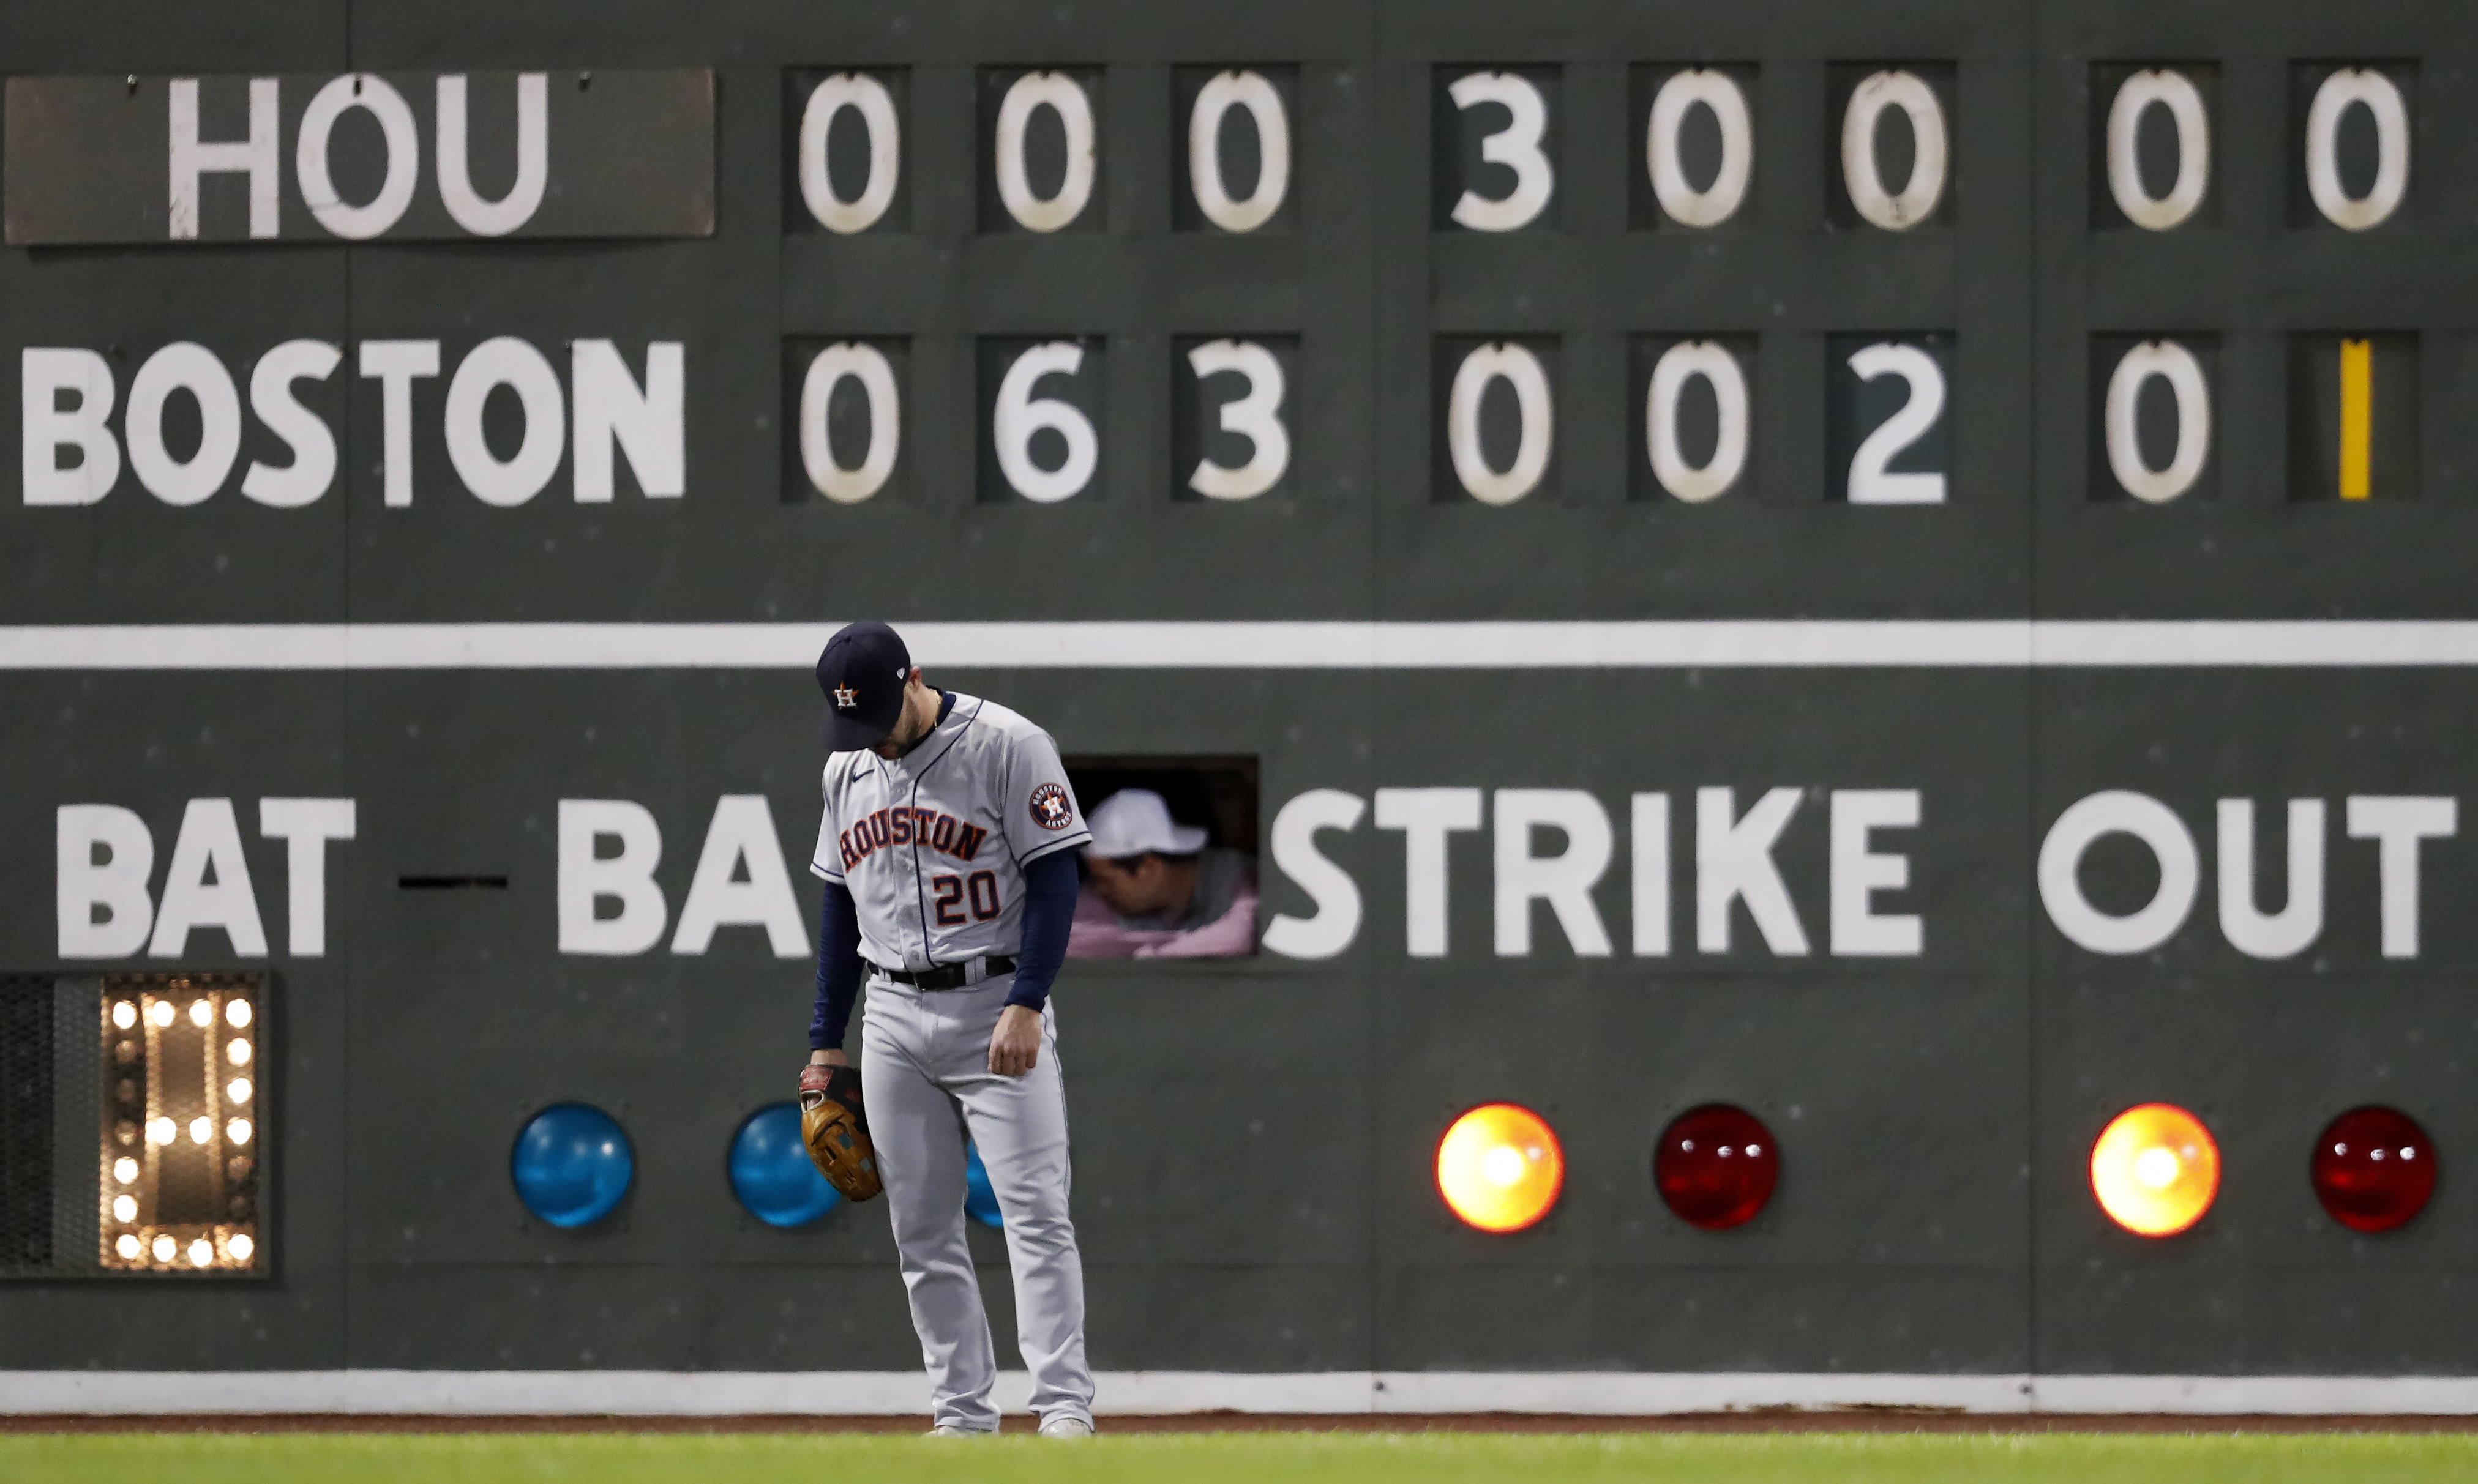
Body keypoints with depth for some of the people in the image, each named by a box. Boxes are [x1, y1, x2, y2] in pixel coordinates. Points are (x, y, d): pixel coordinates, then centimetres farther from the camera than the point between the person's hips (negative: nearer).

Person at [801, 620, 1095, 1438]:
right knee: (922, 1229, 4)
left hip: (997, 1009, -6)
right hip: (895, 1020, 6)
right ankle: (963, 1415, 8)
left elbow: (1054, 877, -11)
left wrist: (1026, 1005, -19)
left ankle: (1065, 1408, -15)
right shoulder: (847, 770, 10)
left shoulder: (1006, 744, -9)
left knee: (1035, 1210, -11)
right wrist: (826, 1039, 15)